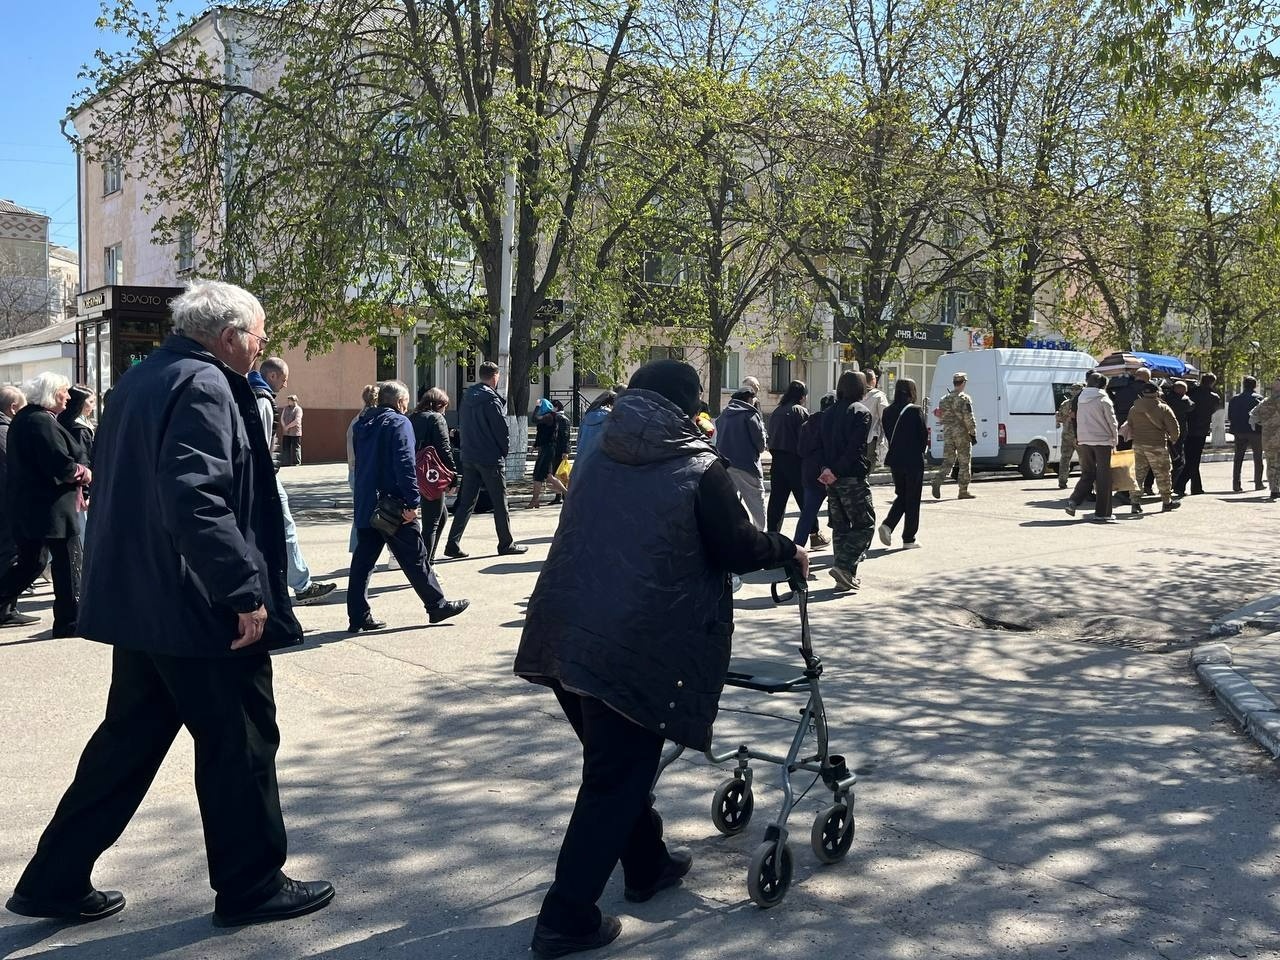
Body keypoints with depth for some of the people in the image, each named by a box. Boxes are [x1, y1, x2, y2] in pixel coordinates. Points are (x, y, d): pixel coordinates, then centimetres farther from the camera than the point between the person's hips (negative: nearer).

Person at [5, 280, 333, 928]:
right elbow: (197, 499, -29)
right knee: (239, 743, 4)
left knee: (130, 738, 18)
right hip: (201, 609, -10)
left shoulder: (141, 379, 14)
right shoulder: (203, 388, -17)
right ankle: (251, 886, 18)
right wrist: (245, 590, -26)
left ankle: (57, 881, 26)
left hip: (140, 602, 10)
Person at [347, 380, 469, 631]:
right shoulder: (399, 423, -9)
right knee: (415, 558, 2)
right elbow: (405, 465, -18)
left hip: (365, 505, 7)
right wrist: (412, 502, -19)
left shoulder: (363, 425, 14)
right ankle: (437, 605, 12)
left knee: (363, 559, 7)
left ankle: (358, 616, 7)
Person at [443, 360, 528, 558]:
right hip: (490, 458, -7)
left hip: (468, 457, 7)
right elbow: (502, 427, -13)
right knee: (499, 501, 4)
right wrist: (505, 449, 2)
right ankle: (506, 544, 12)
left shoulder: (468, 396, 10)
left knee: (466, 501, 8)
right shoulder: (491, 398, -14)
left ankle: (453, 544, 2)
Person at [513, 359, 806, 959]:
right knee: (615, 780, 4)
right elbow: (738, 548, -3)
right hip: (634, 650, -7)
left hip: (565, 637, 7)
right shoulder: (698, 469, -6)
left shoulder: (597, 460, 12)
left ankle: (648, 866, 41)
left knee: (618, 764, 24)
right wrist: (789, 551, 17)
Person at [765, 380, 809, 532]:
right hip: (795, 460, -6)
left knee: (776, 500, 7)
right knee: (805, 501, 2)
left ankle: (772, 534, 6)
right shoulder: (800, 411, -9)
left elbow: (771, 436, 13)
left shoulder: (775, 412, 12)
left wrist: (775, 455, 15)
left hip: (776, 459, 6)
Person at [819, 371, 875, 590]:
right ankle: (844, 566, -15)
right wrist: (835, 471, -15)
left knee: (840, 526, 12)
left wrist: (826, 469, -4)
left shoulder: (828, 414, 13)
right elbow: (855, 448, -16)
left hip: (832, 478, 7)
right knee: (865, 524, 0)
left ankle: (845, 576, 12)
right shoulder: (861, 412, -8)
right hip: (853, 477, -7)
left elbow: (823, 444, 7)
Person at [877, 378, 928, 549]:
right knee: (912, 499, 6)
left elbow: (887, 434, 7)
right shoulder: (916, 411, -13)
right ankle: (909, 539, 9)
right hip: (913, 461, -5)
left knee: (901, 496, 19)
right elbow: (924, 434, -8)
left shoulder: (888, 412, 2)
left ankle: (887, 525, -3)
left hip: (894, 460, 5)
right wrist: (922, 450, 10)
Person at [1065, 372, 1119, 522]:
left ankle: (1073, 500, -6)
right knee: (1103, 477, 2)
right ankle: (1102, 513, 3)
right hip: (1102, 441, -5)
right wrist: (1115, 440, 7)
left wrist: (1077, 438, 14)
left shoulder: (1081, 399, 9)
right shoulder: (1104, 400, -9)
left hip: (1083, 441, 5)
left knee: (1087, 474, 14)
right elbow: (1112, 422, -5)